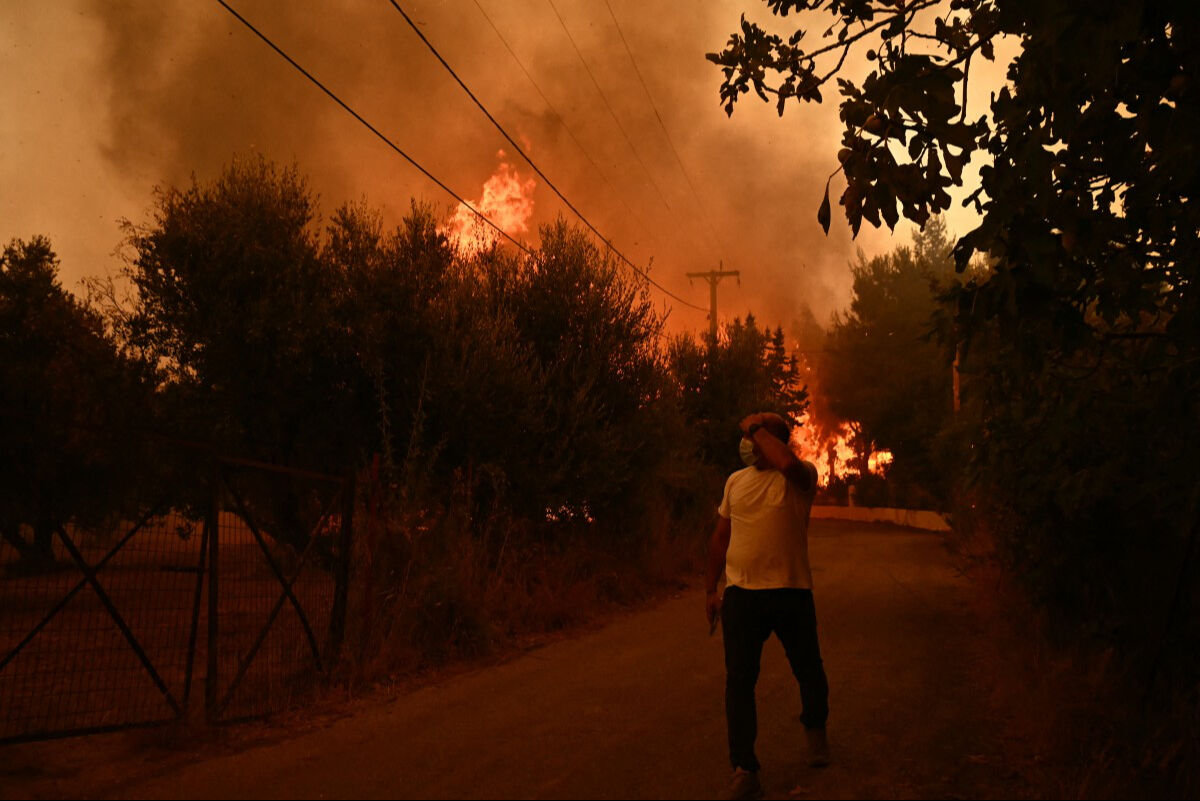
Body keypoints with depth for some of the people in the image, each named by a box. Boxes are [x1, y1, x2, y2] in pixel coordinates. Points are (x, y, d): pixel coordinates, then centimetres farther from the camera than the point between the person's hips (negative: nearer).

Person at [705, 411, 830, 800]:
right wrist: (710, 590, 15)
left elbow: (788, 463, -33)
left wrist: (759, 430, -18)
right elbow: (720, 537, 16)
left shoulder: (801, 476, -6)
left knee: (809, 670, 15)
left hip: (792, 592, -3)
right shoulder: (735, 481, 10)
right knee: (739, 680, -1)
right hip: (741, 593, 3)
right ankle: (744, 769, 6)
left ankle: (815, 730, 45)